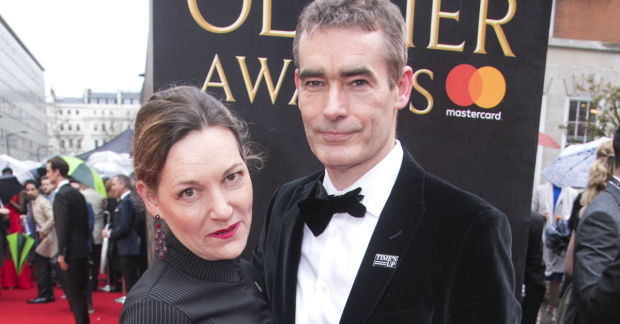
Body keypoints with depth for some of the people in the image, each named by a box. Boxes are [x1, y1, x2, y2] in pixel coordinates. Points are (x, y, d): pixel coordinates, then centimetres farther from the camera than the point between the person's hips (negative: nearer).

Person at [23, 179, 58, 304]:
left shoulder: (43, 202, -14)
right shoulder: (30, 204, 14)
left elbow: (52, 218, -23)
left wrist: (42, 231, -19)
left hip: (46, 238, -9)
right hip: (38, 237, 9)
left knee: (42, 268, -5)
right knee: (45, 268, 13)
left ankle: (43, 296, 2)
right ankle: (49, 294, 21)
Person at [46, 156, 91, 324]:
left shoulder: (61, 194, -14)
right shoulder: (77, 194, 12)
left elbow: (63, 226, -19)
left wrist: (61, 253, -16)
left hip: (71, 252, -9)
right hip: (82, 250, 9)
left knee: (75, 294, 0)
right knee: (78, 292, 17)